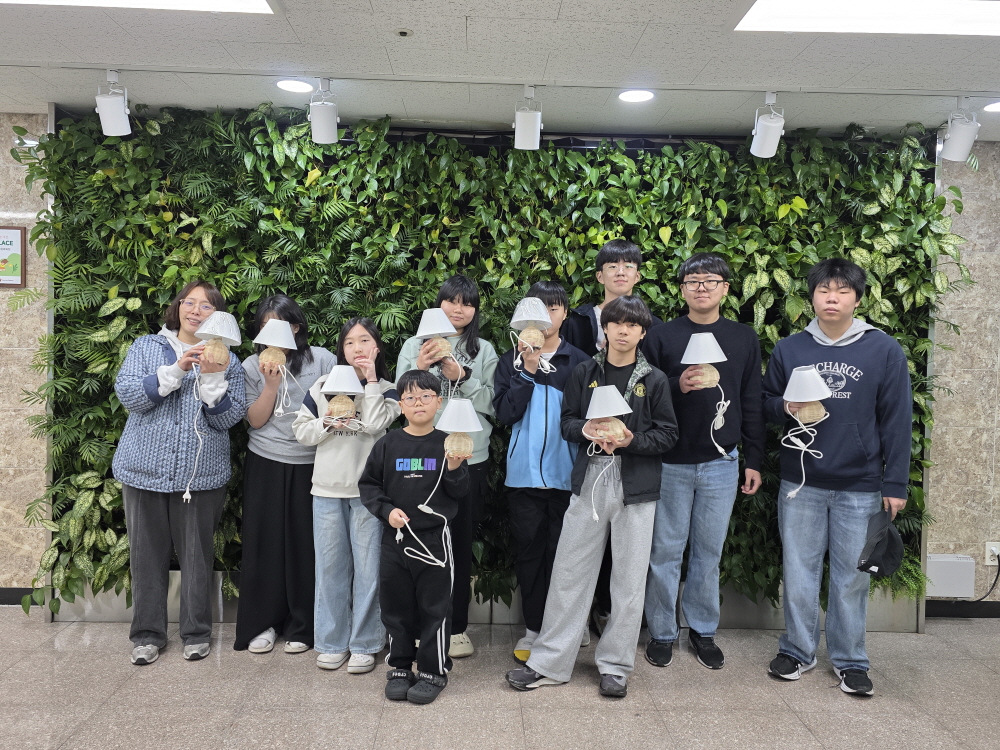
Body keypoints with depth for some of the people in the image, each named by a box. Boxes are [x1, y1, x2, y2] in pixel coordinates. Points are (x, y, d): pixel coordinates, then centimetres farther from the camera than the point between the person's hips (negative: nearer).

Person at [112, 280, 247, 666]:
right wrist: (176, 370, -19)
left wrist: (212, 378, -20)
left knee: (198, 555, 5)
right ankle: (147, 634, 23)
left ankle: (196, 632, 21)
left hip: (202, 474, -1)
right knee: (147, 554, 8)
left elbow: (229, 418, -5)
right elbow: (128, 394, -8)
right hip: (146, 469, 1)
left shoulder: (226, 360, 5)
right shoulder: (145, 347, 7)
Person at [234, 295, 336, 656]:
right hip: (265, 465, 1)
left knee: (305, 543, 4)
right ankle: (262, 623, 21)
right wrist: (271, 383, -14)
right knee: (263, 542, 5)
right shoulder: (253, 366, 4)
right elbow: (255, 420, -2)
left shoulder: (322, 360, 0)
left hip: (310, 465, -1)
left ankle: (301, 625, 19)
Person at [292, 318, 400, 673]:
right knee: (330, 567, 9)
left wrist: (371, 380, -10)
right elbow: (301, 430, 8)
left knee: (367, 568, 2)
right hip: (327, 489, 2)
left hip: (368, 491, -2)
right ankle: (331, 643, 22)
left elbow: (375, 424, -16)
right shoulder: (324, 386, 8)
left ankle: (364, 644, 15)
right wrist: (327, 423, -9)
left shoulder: (387, 390, 3)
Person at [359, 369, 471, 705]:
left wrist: (455, 470, -18)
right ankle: (400, 667, 29)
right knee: (396, 605, 12)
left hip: (434, 539, -2)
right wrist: (386, 510, -9)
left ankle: (433, 671, 22)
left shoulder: (447, 445, -2)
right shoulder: (388, 445, 1)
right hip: (395, 538, 2)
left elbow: (461, 495, -1)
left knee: (434, 607, 6)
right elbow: (368, 485, 5)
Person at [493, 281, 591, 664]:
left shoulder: (579, 361, 2)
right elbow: (504, 413, -5)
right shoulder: (511, 361, 5)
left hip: (566, 473, -1)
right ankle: (533, 628, 21)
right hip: (524, 472, 1)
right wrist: (527, 372, -13)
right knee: (530, 550, 9)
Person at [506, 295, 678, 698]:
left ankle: (615, 665, 23)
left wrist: (630, 440, -15)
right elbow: (567, 420, 7)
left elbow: (667, 434, 1)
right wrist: (585, 429, -14)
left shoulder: (654, 380, 1)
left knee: (629, 579, 7)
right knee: (569, 573, 5)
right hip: (589, 479, 1)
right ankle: (549, 663, 17)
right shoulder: (584, 372, 5)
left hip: (635, 485, -1)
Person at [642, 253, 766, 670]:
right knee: (665, 551, 5)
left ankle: (703, 630, 26)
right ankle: (662, 632, 20)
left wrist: (754, 460, 7)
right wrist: (677, 386, -19)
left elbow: (752, 405, 9)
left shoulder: (744, 339, 8)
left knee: (709, 551, 11)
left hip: (721, 464, 2)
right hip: (670, 463, -1)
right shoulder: (661, 337, 1)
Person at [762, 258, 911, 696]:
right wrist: (785, 408, -12)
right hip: (800, 483, 2)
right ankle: (797, 650, 26)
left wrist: (895, 485, -3)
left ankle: (850, 660, 25)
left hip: (860, 487, -2)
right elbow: (766, 402, 12)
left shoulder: (884, 351, -3)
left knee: (852, 577, 8)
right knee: (798, 571, 10)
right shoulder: (788, 350, 4)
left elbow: (896, 422, -2)